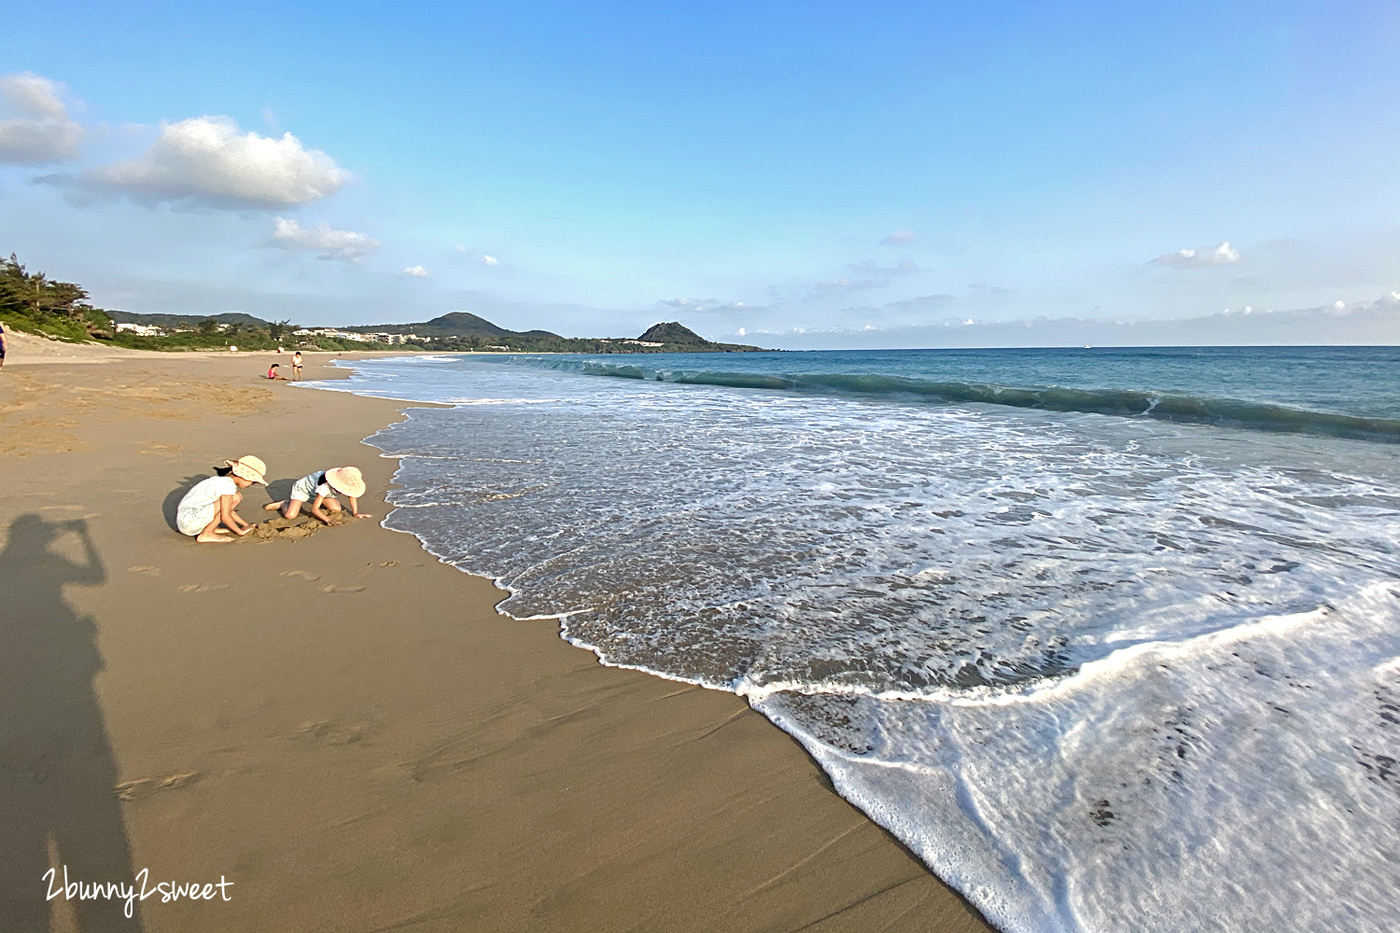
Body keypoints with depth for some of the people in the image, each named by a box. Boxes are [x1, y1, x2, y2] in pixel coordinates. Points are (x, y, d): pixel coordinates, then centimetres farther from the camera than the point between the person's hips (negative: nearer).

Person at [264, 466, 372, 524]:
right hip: (301, 487, -6)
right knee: (290, 515, -23)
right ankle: (284, 504, 10)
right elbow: (314, 509, -36)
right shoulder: (325, 487, -43)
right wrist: (328, 520, -45)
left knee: (337, 509, -10)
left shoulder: (346, 484, -27)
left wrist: (356, 513, -12)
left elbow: (352, 495, -6)